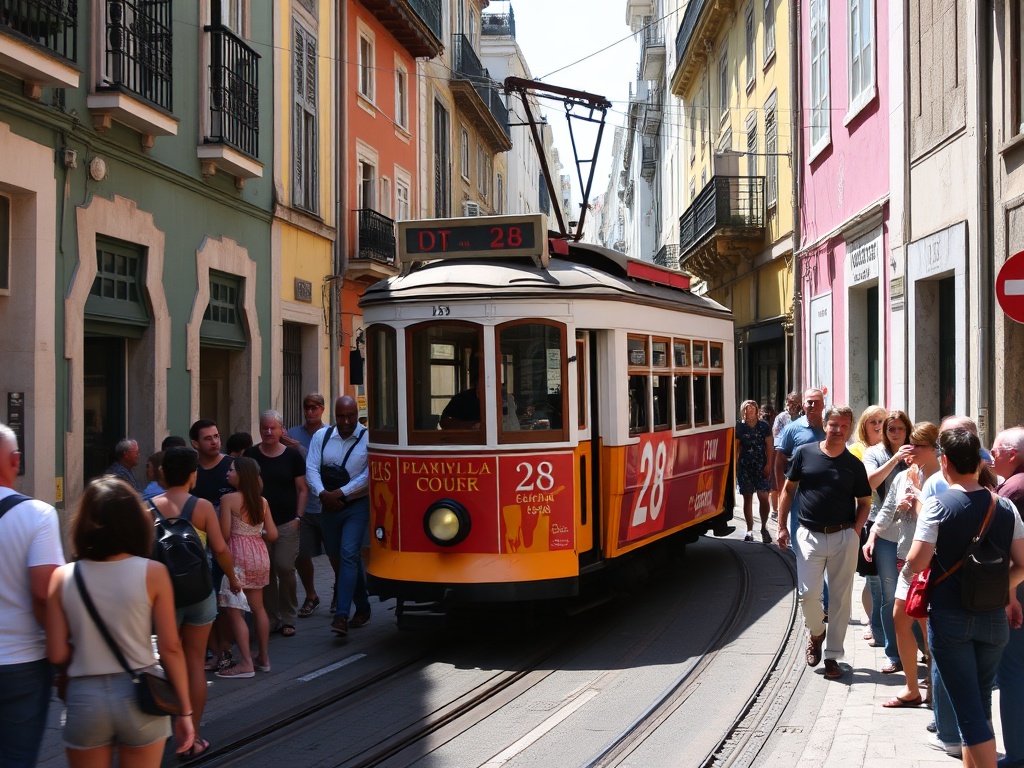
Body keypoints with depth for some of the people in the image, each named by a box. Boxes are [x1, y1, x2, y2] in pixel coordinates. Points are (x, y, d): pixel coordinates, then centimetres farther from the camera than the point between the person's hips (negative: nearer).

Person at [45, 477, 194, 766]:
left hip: (84, 698, 1)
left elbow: (57, 654, -5)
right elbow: (170, 648, -8)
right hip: (139, 697, -1)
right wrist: (185, 710, 0)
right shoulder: (152, 573, -10)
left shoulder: (62, 577, -5)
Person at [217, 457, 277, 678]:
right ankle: (263, 657, 24)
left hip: (239, 555, -6)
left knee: (234, 610, -1)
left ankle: (246, 663, -4)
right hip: (260, 553, 7)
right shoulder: (262, 501, 6)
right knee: (258, 607, 16)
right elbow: (272, 535, 6)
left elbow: (224, 534, -14)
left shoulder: (229, 499, -10)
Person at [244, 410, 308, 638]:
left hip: (286, 523, -1)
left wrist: (298, 517, -3)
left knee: (285, 568, -8)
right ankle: (271, 619, 14)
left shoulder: (292, 455, 3)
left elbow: (302, 489, 6)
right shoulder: (250, 455, 5)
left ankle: (288, 619, 6)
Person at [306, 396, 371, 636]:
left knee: (349, 555, -16)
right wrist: (323, 494, -16)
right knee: (337, 556, 12)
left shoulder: (367, 438, -7)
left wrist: (341, 493, -16)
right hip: (329, 506, 5)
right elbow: (311, 468, 0)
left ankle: (342, 615, -17)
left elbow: (369, 475, -14)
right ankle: (363, 607, 27)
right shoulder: (321, 436, 6)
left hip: (357, 506, -5)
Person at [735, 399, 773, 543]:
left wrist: (768, 465, -4)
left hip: (761, 466, -1)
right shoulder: (739, 427, 4)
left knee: (763, 497, -10)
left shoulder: (764, 426, 3)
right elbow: (736, 447, 5)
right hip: (744, 466, 1)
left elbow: (769, 446, 3)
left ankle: (764, 527, 7)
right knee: (747, 498, 5)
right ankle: (749, 530, 14)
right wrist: (735, 465, 0)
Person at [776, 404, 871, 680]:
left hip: (844, 537, 1)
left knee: (840, 598, 5)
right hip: (810, 535, -1)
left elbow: (864, 502, 10)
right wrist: (782, 527, 3)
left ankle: (832, 656, 15)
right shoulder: (804, 453, 0)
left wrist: (855, 532, -5)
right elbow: (788, 489, 7)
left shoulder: (854, 465, 3)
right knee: (808, 594, -5)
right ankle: (816, 632, 27)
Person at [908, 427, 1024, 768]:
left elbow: (916, 563, -17)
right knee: (980, 704, 19)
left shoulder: (938, 506, -13)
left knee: (968, 710, -1)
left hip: (950, 618, -4)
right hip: (994, 618, 4)